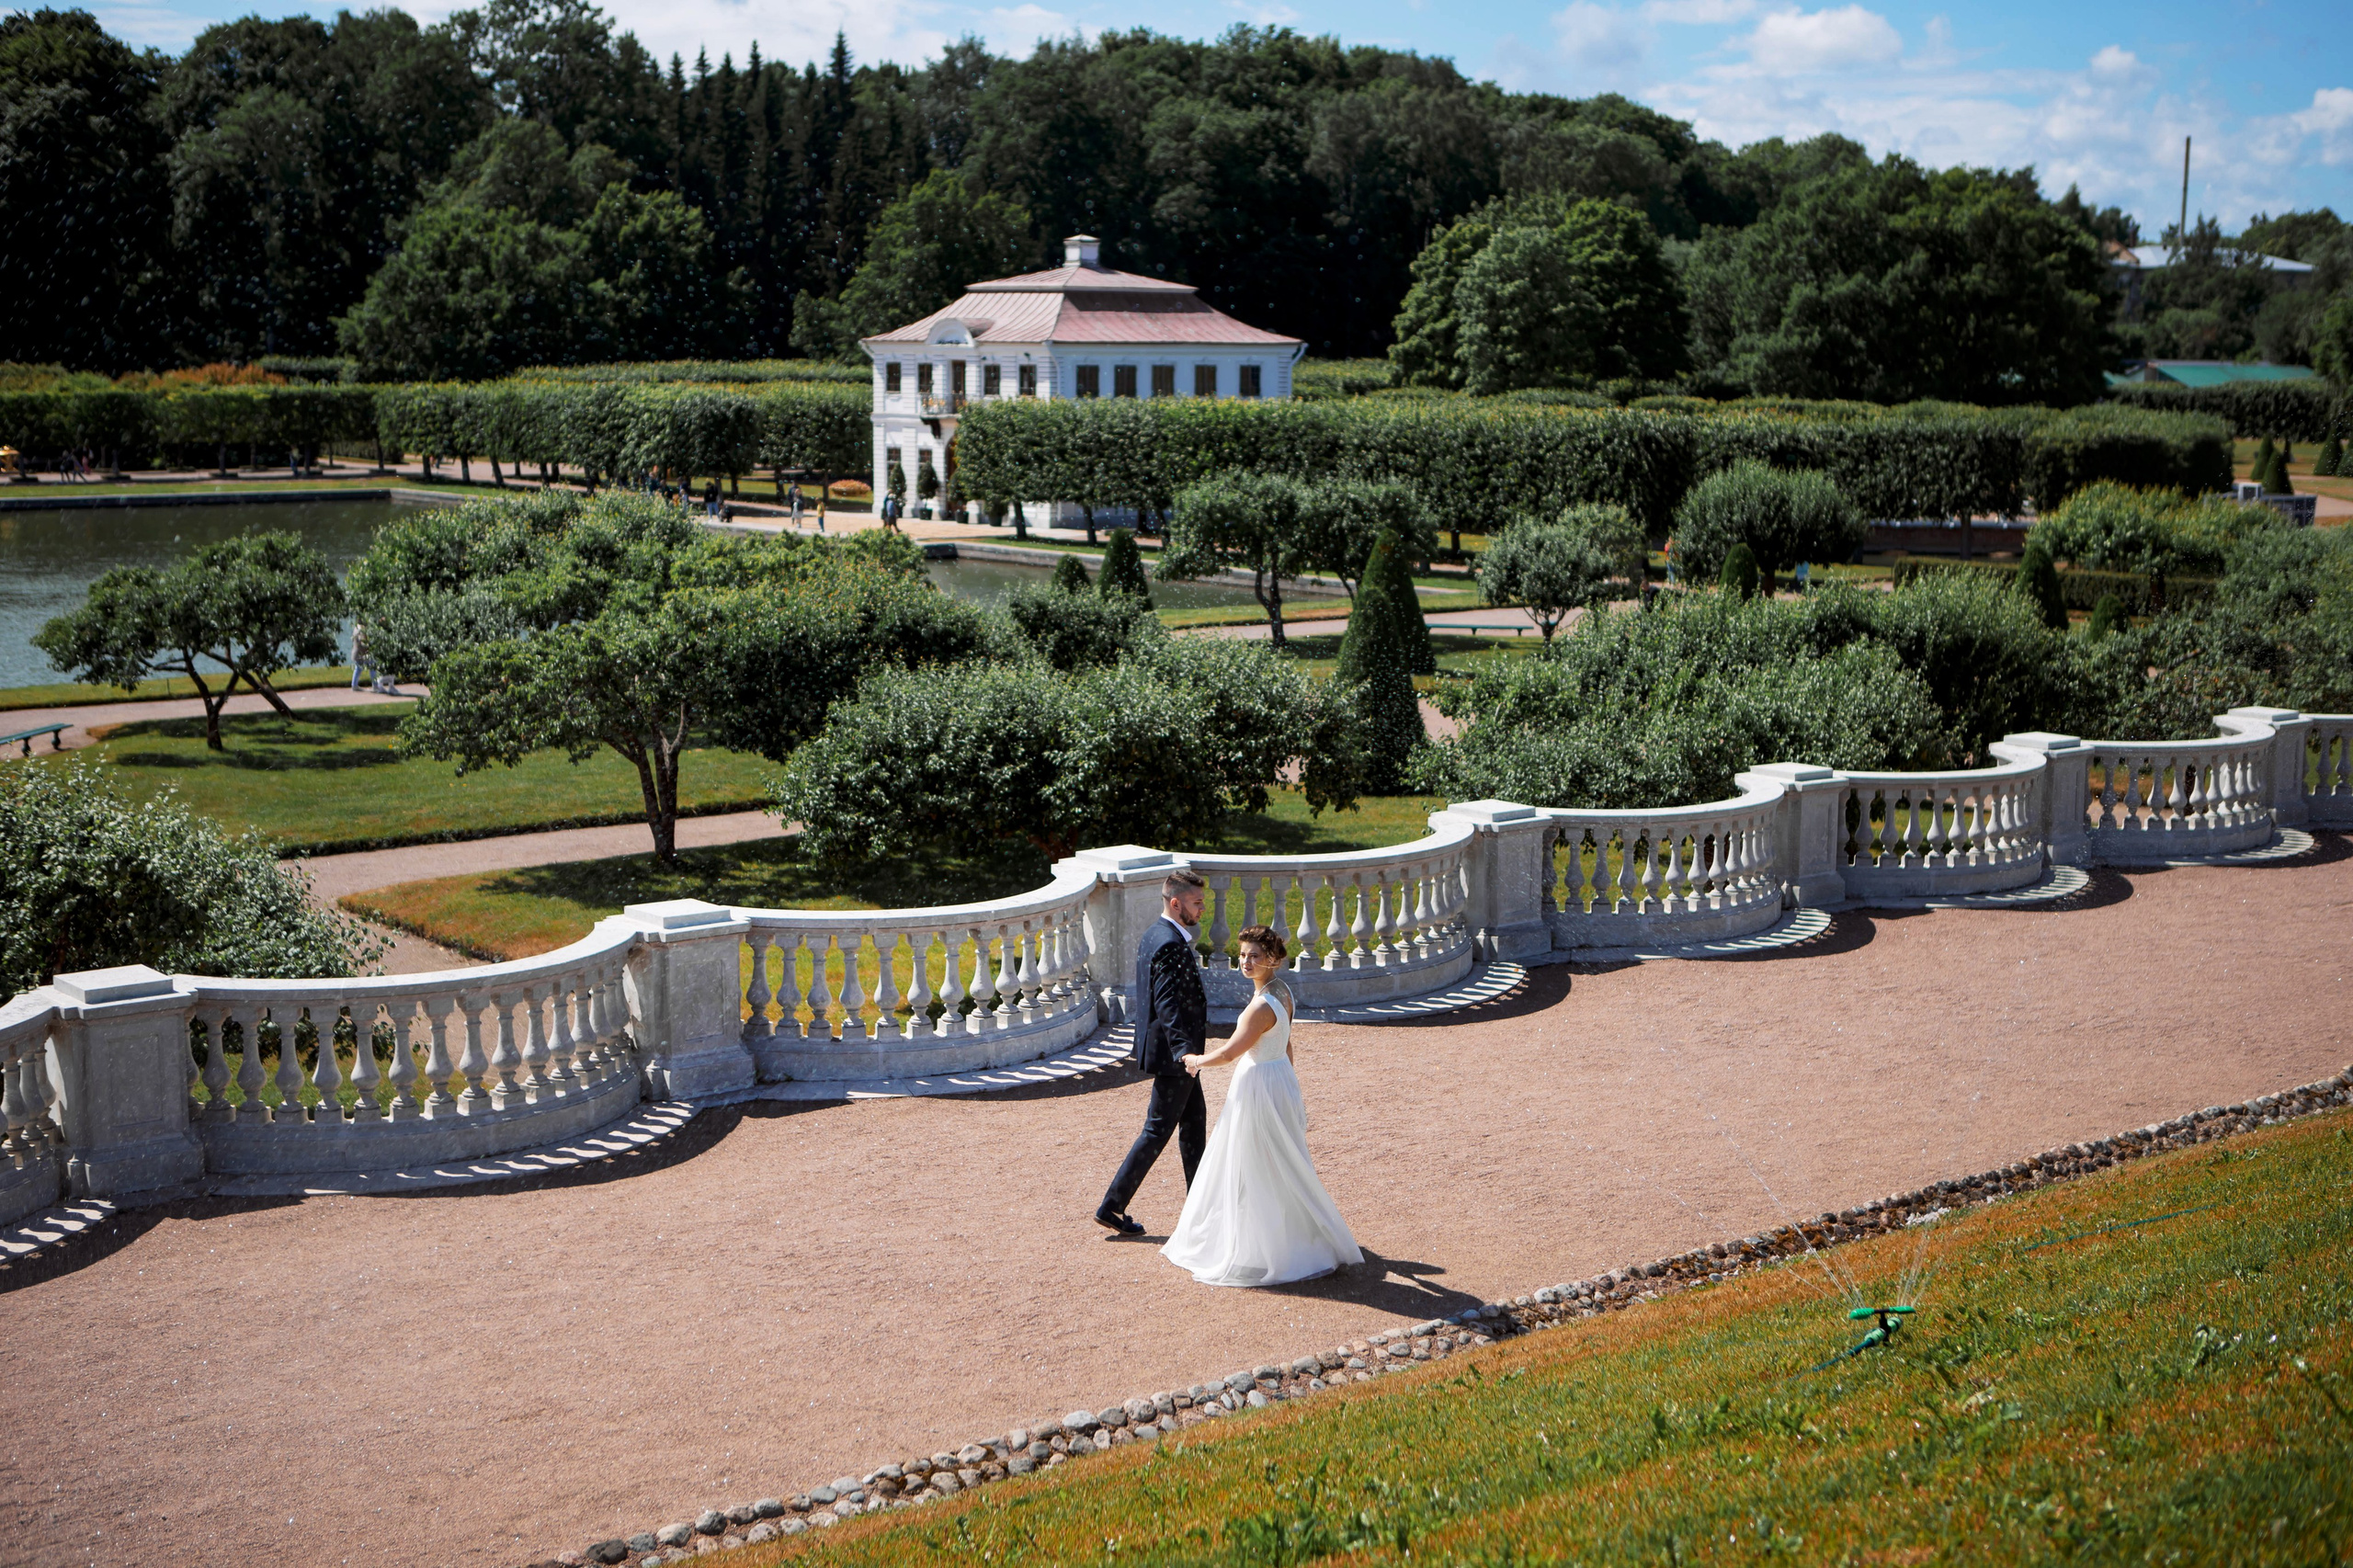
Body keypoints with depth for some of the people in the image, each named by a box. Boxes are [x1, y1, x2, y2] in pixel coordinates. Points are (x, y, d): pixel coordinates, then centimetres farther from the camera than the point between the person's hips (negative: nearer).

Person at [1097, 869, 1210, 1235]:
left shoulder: (1153, 936, 8)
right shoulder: (1171, 946, -23)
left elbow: (1148, 996, 18)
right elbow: (1168, 1005, -33)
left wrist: (1142, 1040, 27)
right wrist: (1184, 1050, -42)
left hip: (1177, 1052, 11)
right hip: (1172, 1053, -11)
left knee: (1195, 1119, 19)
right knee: (1158, 1130, -2)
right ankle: (1111, 1208, 3)